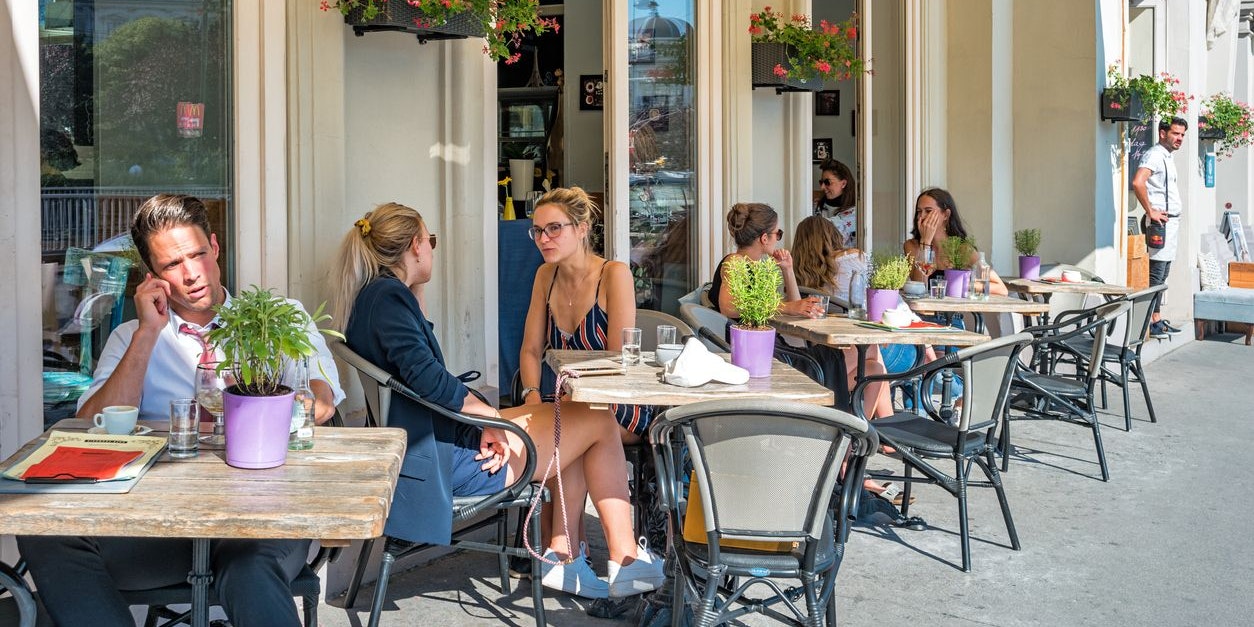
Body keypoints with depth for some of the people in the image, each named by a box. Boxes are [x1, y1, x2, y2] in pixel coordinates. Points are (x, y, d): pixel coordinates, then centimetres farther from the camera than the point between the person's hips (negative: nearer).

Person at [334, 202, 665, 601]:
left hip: (429, 443, 11)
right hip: (444, 459, -11)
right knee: (600, 422, -1)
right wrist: (491, 416, -16)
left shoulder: (371, 296, 12)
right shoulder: (388, 296, -18)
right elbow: (428, 378, -29)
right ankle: (626, 560, 9)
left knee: (573, 424, 21)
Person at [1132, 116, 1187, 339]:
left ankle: (1157, 319, 17)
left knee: (1162, 276, 12)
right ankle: (1150, 323, -10)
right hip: (1161, 222, -10)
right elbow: (1137, 182, -28)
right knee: (1156, 274, -11)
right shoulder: (1154, 155, -12)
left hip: (1172, 221, 10)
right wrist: (1150, 212, -24)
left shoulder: (1168, 157, 20)